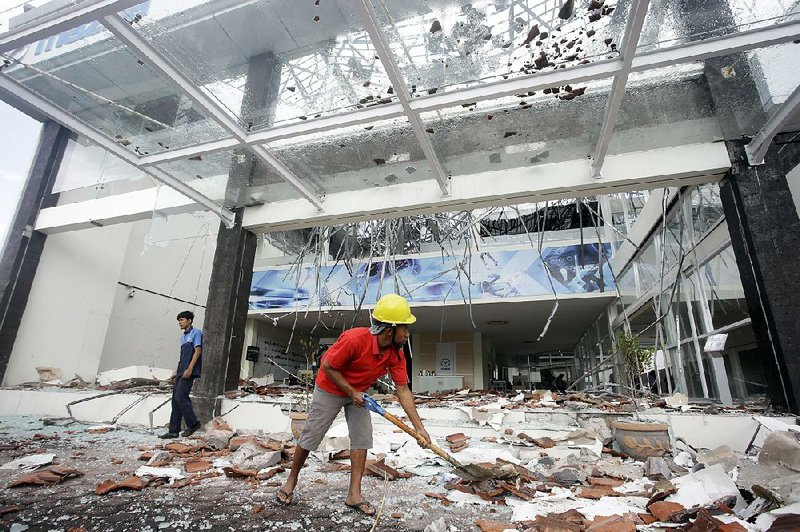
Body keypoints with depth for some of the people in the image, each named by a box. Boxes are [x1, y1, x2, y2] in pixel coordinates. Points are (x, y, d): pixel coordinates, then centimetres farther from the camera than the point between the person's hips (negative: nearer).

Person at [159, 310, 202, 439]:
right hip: (181, 371, 9)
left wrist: (190, 368, -20)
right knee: (175, 399, 6)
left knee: (181, 397, -13)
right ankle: (173, 431, 10)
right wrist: (178, 371, 18)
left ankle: (193, 423, 1)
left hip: (189, 371, -9)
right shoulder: (183, 336, 22)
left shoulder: (196, 333, -4)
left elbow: (198, 351, -13)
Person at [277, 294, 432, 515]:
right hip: (330, 390, -5)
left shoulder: (397, 354, -19)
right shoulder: (355, 339, -38)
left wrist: (419, 428, -18)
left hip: (358, 393, 5)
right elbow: (328, 366, -25)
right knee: (311, 437, 7)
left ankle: (354, 495, 13)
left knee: (362, 438, 0)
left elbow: (403, 391, -15)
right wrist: (351, 392, -23)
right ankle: (291, 480, 32)